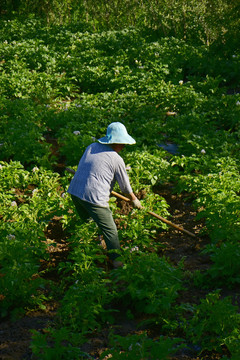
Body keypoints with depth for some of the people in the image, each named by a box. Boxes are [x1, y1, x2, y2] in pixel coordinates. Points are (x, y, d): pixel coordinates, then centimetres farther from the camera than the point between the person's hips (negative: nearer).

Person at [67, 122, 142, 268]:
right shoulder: (116, 160, -4)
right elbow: (125, 186, 5)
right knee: (110, 230, 3)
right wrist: (134, 200, 25)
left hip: (75, 191, 7)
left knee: (85, 221, 30)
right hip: (94, 197, -7)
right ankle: (117, 261, 6)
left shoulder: (92, 147, 15)